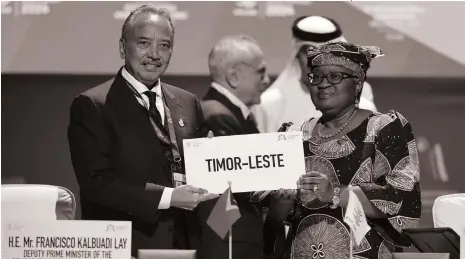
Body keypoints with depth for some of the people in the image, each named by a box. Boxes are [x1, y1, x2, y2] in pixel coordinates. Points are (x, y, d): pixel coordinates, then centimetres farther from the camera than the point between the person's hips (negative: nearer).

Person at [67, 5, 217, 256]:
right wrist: (167, 197, -21)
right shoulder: (91, 106, -7)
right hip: (124, 246, -5)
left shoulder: (188, 103, 10)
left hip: (185, 242, 5)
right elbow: (96, 182, -15)